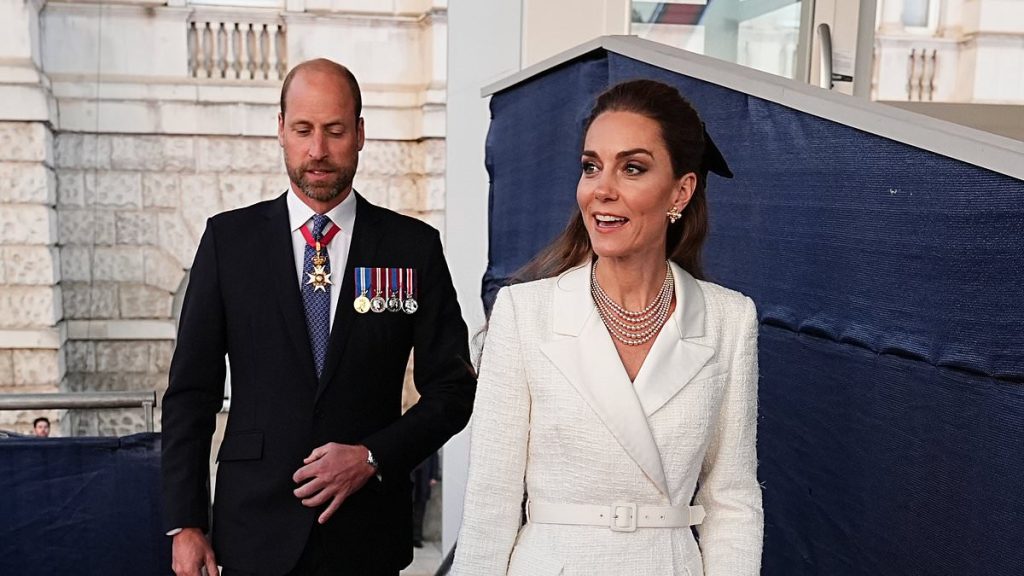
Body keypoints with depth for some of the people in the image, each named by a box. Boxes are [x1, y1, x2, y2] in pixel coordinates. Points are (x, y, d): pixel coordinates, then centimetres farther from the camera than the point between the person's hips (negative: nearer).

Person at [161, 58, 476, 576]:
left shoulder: (414, 246, -2)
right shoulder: (228, 239, 0)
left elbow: (453, 388, 1)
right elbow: (191, 392, 1)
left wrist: (374, 457, -12)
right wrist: (184, 524, -3)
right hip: (255, 530, 1)